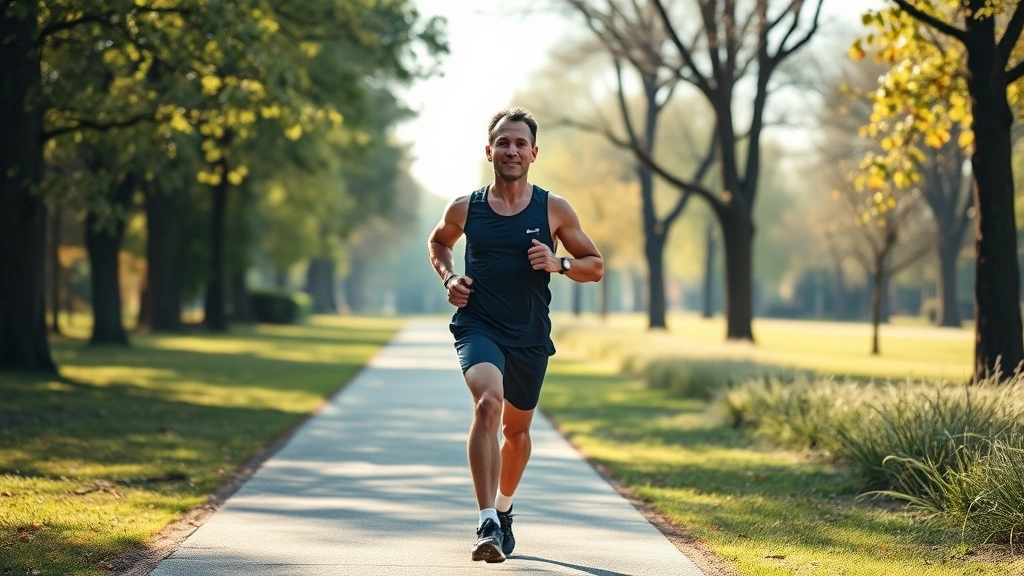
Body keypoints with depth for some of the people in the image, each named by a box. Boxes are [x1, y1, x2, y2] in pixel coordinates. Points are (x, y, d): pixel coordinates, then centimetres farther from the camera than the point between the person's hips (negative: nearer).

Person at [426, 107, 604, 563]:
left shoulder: (555, 210, -1)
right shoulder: (464, 209, 0)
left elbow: (595, 266, 6)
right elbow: (438, 242, 22)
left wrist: (559, 264, -14)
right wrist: (449, 277, 2)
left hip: (530, 337, 2)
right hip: (477, 326, -2)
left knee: (517, 428, 17)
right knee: (488, 402, -29)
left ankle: (503, 509, 47)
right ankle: (487, 523, -33)